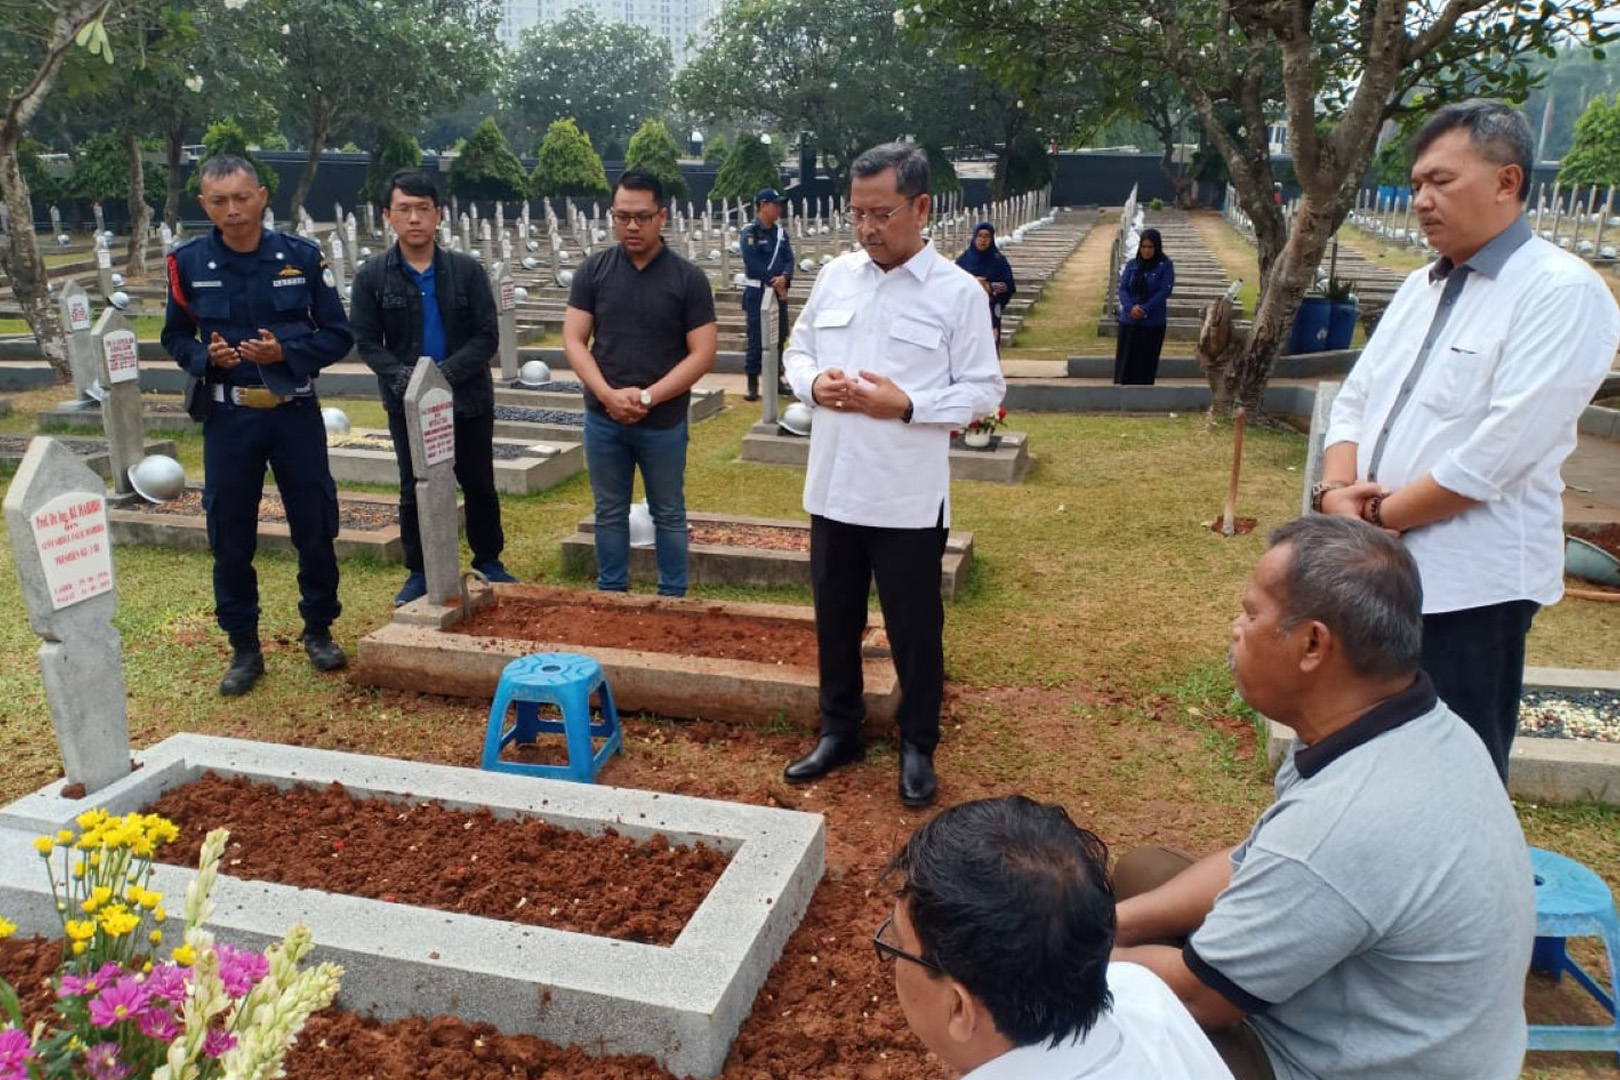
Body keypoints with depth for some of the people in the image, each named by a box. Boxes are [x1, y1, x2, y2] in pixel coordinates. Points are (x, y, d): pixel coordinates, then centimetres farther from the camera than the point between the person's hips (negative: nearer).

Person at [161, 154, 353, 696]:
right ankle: (244, 647, 20)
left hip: (295, 412, -1)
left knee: (315, 528, 8)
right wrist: (205, 357, -13)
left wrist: (285, 353, -18)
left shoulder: (302, 256, -5)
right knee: (230, 536, 6)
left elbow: (338, 336, -1)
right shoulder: (188, 262, -2)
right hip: (228, 417, 1)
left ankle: (319, 631, 27)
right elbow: (174, 337, 8)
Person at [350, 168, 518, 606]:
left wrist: (447, 372, -21)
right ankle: (419, 573, 24)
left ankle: (489, 563, 30)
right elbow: (366, 343, -3)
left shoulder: (467, 269, -4)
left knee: (478, 484, 12)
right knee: (415, 488, 10)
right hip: (406, 403, 0)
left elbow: (488, 335, -8)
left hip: (469, 398, 0)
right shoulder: (371, 276, -3)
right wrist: (402, 377, -20)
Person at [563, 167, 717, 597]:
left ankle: (673, 598, 24)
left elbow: (702, 353, -10)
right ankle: (610, 594, 28)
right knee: (610, 512, 13)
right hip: (603, 418, 2)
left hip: (664, 422, -2)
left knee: (668, 513, 11)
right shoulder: (594, 270, 0)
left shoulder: (688, 278, -6)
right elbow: (573, 340, -2)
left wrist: (648, 397, -17)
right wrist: (607, 393, -17)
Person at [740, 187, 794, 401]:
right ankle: (753, 383, 2)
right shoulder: (749, 232, -9)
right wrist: (775, 283, -13)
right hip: (757, 292, -6)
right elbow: (753, 263, -16)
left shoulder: (781, 231, 9)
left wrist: (784, 277, -17)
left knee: (780, 336, 10)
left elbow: (789, 259, 4)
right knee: (756, 338, -4)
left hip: (779, 291, 6)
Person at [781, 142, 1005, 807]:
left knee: (914, 628, 8)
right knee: (835, 620, 17)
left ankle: (918, 748, 27)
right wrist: (813, 383, -9)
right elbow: (798, 351, 14)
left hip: (909, 497, -4)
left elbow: (983, 390, -8)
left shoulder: (958, 291, -7)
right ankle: (839, 732, 35)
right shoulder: (835, 275, 6)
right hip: (832, 487, 5)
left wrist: (906, 405, -21)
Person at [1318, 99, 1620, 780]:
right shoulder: (1422, 287, 14)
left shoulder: (1562, 293, -12)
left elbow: (1496, 456, -20)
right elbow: (1355, 401, 12)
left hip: (1467, 588, -7)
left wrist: (1378, 514, -12)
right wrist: (1336, 492, -7)